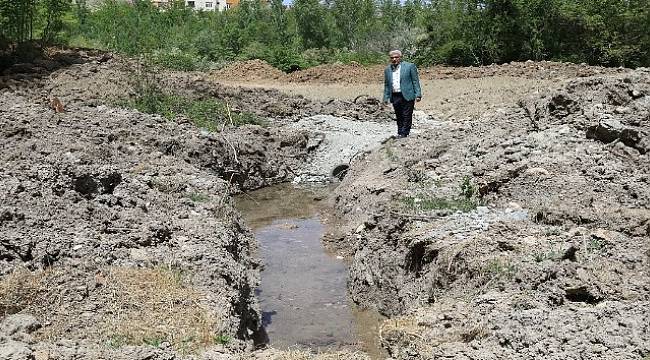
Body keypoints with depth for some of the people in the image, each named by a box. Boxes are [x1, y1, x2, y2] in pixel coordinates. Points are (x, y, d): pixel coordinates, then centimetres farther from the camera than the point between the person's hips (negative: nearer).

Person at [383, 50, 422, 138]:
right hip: (395, 97, 4)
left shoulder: (410, 66, 1)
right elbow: (386, 85, 18)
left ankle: (404, 133, 0)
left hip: (407, 96, -4)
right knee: (399, 117, 8)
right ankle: (400, 133, 15)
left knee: (407, 116, -3)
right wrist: (386, 98, 11)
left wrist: (418, 94, -8)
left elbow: (415, 81, -1)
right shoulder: (387, 70, 13)